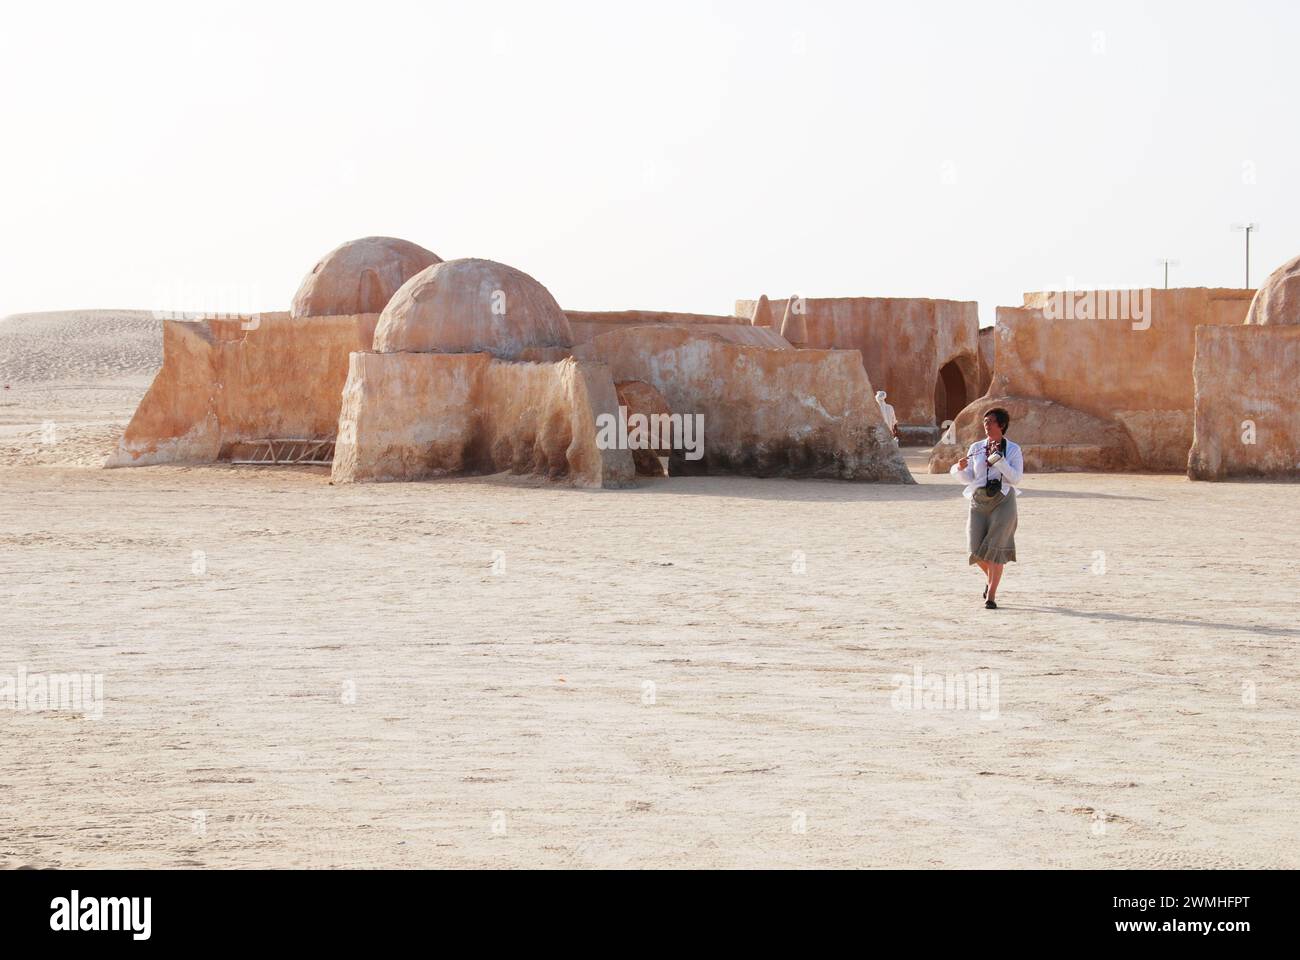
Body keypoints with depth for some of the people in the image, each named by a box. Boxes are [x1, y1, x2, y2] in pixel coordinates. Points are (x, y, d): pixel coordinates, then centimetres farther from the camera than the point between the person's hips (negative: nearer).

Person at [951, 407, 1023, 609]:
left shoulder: (1013, 449, 1)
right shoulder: (976, 448, 10)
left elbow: (1016, 478, -9)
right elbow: (967, 478, 8)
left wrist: (998, 460, -17)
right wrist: (960, 469, -14)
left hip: (1003, 501, -3)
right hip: (979, 501, 3)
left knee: (994, 547, -11)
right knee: (977, 549, -4)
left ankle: (991, 596, -5)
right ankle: (990, 577, 29)